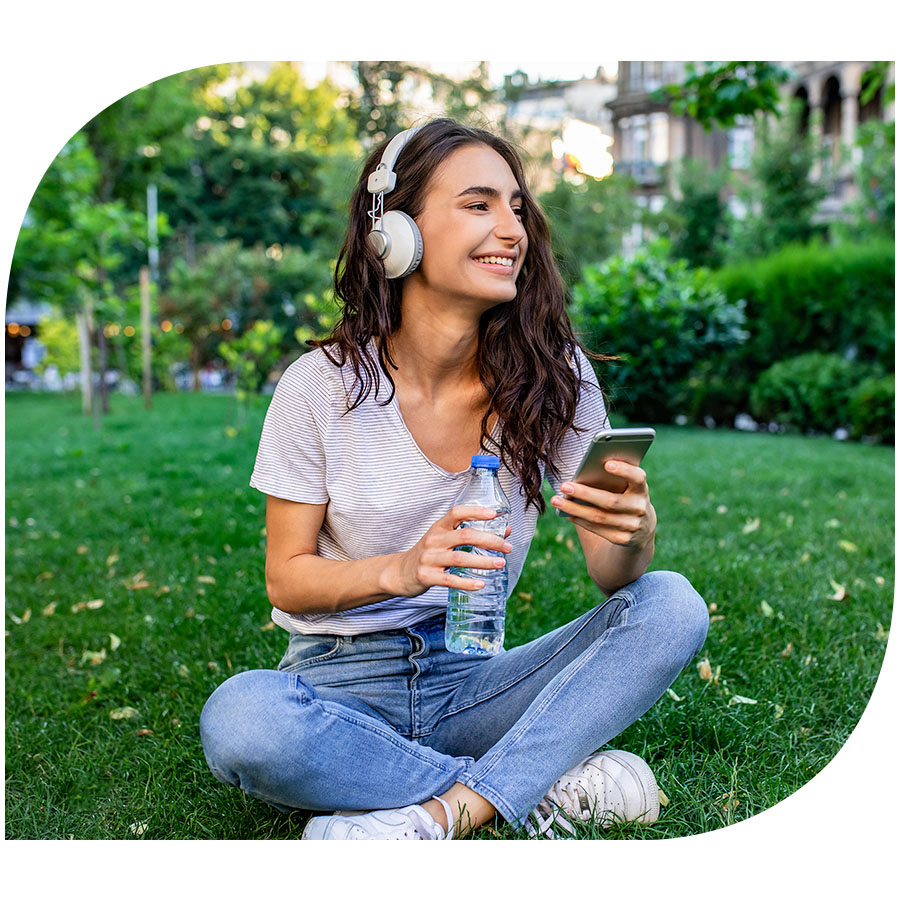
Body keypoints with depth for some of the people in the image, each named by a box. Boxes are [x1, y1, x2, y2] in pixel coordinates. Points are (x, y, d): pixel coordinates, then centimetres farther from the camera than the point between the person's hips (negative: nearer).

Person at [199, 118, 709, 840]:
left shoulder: (554, 374, -4)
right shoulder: (321, 387, -10)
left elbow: (611, 575, -3)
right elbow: (286, 578, -5)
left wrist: (633, 534, -28)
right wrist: (401, 570, -25)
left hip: (471, 679, 3)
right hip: (345, 684, -2)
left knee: (673, 605, -18)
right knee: (238, 719, -34)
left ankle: (440, 814, -25)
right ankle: (545, 784, -19)